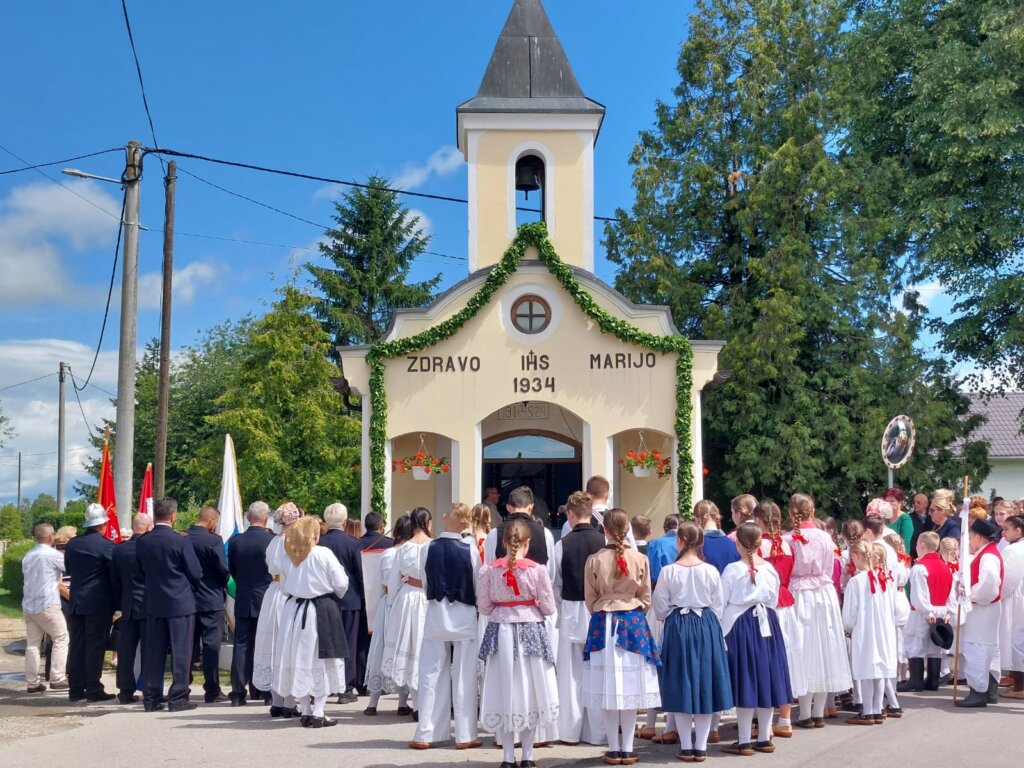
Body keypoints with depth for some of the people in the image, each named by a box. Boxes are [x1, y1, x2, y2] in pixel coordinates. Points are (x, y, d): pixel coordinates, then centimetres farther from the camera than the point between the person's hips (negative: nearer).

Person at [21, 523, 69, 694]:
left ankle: (32, 682, 6)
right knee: (61, 639, 2)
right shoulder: (52, 554, -10)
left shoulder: (27, 556, 12)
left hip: (28, 606, 7)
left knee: (32, 643, 7)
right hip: (47, 605, -7)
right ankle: (57, 678, -3)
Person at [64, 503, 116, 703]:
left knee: (77, 646, 9)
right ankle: (94, 690, -1)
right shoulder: (106, 545, -12)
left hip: (76, 602, 6)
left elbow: (68, 569, 16)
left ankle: (75, 689, 13)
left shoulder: (72, 544, 5)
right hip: (99, 603, -5)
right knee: (95, 646, -2)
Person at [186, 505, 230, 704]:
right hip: (211, 599, -5)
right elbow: (223, 570, -12)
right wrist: (223, 584, 9)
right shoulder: (214, 541, -14)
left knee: (189, 645, 12)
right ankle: (212, 691, 4)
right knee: (211, 645, 1)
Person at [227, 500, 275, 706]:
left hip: (243, 600, 2)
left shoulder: (235, 541, -3)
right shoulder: (273, 541, -12)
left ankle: (238, 692, 5)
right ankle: (266, 690, 8)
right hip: (267, 600, -2)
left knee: (241, 646, 6)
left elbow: (231, 569, 8)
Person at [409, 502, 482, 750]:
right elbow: (479, 585, -3)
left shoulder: (431, 548, -5)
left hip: (436, 616, 2)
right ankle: (465, 735, 8)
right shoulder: (470, 548, -12)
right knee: (464, 677, 5)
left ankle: (426, 734, 9)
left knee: (432, 675, 8)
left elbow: (425, 584, 5)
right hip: (465, 616, -2)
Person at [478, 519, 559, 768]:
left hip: (500, 632, 1)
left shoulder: (489, 570, -5)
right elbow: (548, 608, -5)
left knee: (503, 692, 9)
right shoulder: (537, 569, -9)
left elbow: (484, 607, -1)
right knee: (529, 692, 10)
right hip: (531, 631, -1)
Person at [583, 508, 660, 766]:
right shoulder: (640, 560, -5)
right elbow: (645, 599, 3)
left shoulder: (594, 560, -7)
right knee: (631, 685, 7)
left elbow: (590, 600, 2)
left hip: (603, 624, -1)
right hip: (634, 623, 1)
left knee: (607, 686, 6)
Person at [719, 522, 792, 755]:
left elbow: (721, 602, -8)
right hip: (766, 624, 4)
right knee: (765, 678, 10)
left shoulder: (732, 570, -12)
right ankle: (764, 738, 17)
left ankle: (744, 741, 4)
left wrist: (718, 630, 2)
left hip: (740, 625, -4)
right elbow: (774, 600, 9)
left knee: (745, 682, 0)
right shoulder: (770, 569, 1)